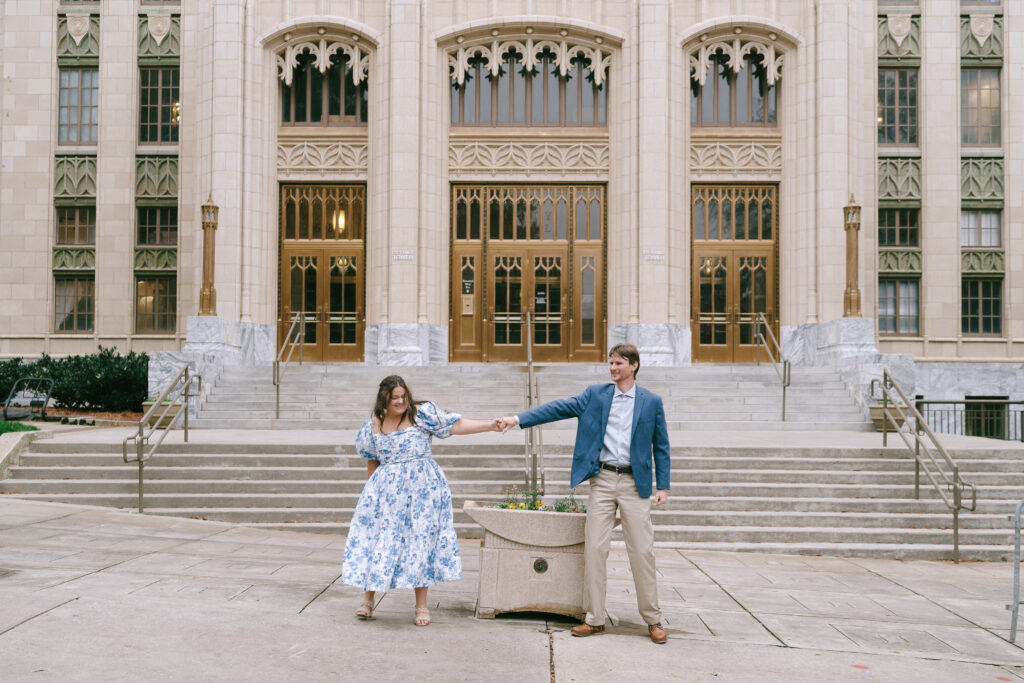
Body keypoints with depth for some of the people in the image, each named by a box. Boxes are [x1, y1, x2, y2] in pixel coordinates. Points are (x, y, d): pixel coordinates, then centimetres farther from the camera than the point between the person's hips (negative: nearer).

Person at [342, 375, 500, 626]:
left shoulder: (422, 414, -2)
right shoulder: (373, 426, 7)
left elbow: (455, 425, -5)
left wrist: (490, 426, -14)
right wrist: (371, 487, 19)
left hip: (422, 488, -2)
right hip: (387, 491, 2)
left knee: (421, 540, 0)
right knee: (378, 539, 2)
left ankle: (421, 605, 10)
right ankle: (368, 599, 17)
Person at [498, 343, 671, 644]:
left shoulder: (651, 402, 4)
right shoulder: (595, 394, 6)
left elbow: (661, 446, 7)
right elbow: (560, 408, -2)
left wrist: (663, 486, 2)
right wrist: (519, 419, -12)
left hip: (634, 482, -1)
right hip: (602, 479, 1)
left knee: (642, 551, 1)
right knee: (594, 548, 1)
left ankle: (653, 619, 15)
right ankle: (595, 619, 12)